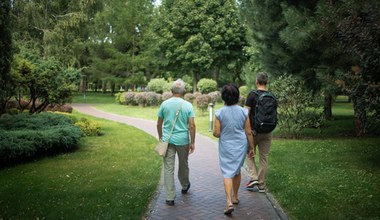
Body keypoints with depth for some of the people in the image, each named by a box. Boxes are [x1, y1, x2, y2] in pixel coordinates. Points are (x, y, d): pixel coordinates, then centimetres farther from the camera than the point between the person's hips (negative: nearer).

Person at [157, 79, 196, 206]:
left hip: (167, 140, 0)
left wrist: (160, 137, 18)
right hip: (183, 140, 0)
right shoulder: (187, 105, -6)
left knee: (168, 168, 3)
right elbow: (192, 126, -9)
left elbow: (159, 124, 4)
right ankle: (185, 186, 44)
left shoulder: (164, 104, -2)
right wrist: (192, 142, -1)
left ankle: (170, 197, 3)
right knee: (183, 165, 21)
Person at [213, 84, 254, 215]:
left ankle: (229, 202, -11)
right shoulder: (243, 112, -6)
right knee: (237, 171, 20)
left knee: (227, 173, 1)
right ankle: (235, 197, 34)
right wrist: (251, 147, 7)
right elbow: (248, 132, -3)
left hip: (226, 146, -2)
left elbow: (216, 133, -12)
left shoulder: (219, 113, -12)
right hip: (241, 145, 3)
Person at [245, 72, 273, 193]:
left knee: (249, 155, 13)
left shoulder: (252, 95, -10)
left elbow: (247, 113, -11)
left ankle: (253, 178, -2)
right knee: (264, 158, 9)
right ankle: (261, 185, 15)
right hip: (267, 131, 4)